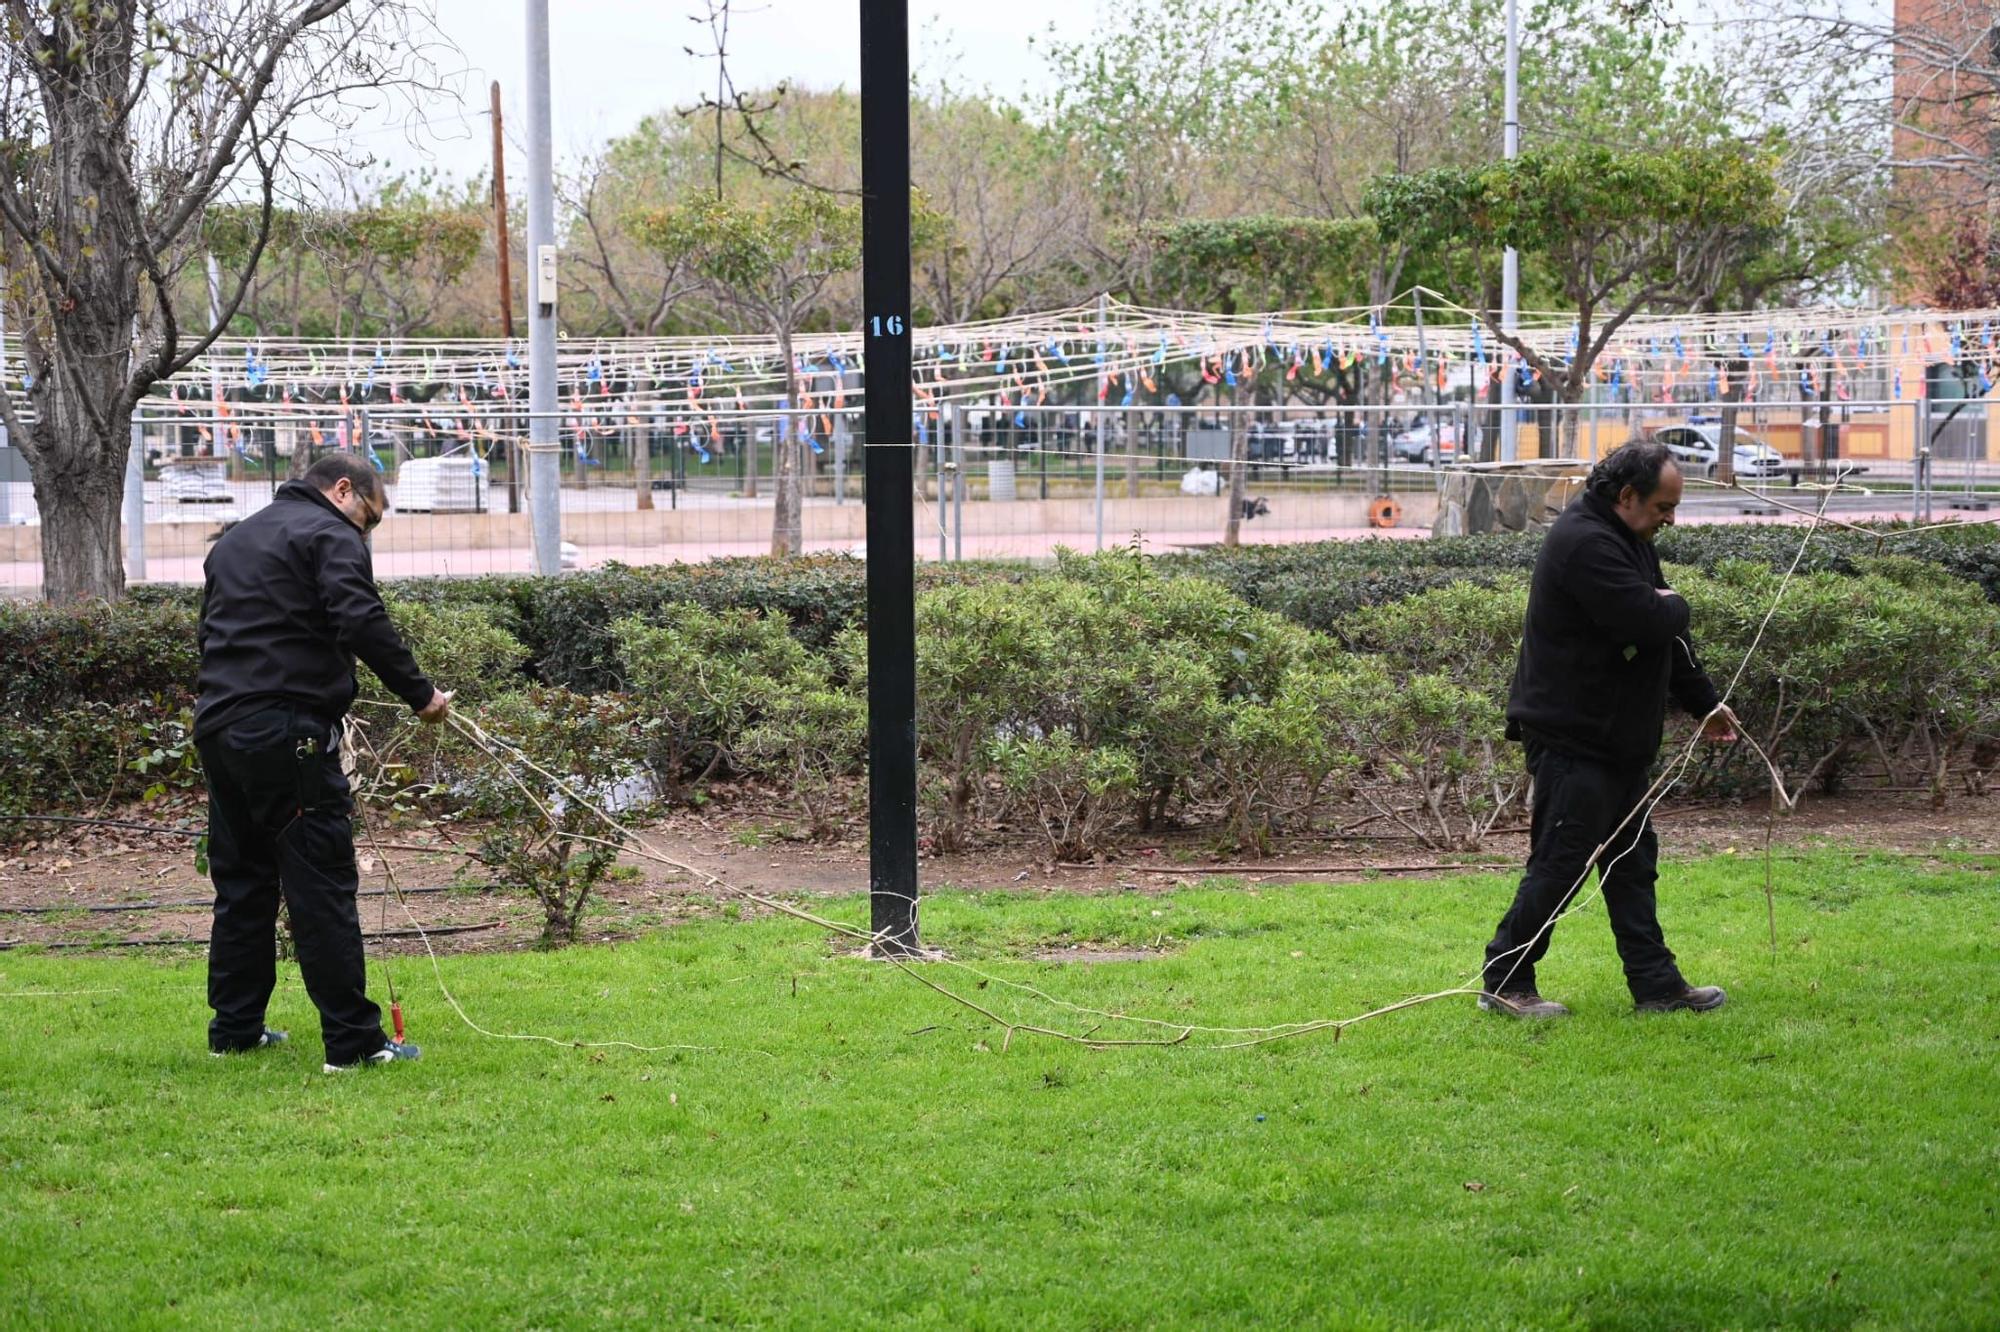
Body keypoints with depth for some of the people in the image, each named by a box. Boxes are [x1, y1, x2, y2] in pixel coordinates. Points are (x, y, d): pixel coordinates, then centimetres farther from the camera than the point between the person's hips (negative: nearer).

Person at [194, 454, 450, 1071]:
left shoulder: (234, 539, 24)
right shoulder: (329, 535, -4)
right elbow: (363, 623, -18)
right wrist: (420, 693, -13)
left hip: (217, 723, 8)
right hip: (286, 732, -8)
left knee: (240, 881, 16)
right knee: (321, 886, -7)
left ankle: (235, 1028, 19)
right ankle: (353, 1040, -7)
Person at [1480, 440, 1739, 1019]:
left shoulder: (1628, 539, 14)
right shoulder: (1585, 543, -21)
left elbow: (1666, 631, 22)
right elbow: (1649, 621, -29)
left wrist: (1705, 703, 22)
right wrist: (1674, 605, -5)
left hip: (1619, 740, 11)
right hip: (1573, 738, -11)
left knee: (1632, 862, 12)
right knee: (1561, 863, -6)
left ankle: (1656, 982, 17)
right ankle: (1504, 982, 3)